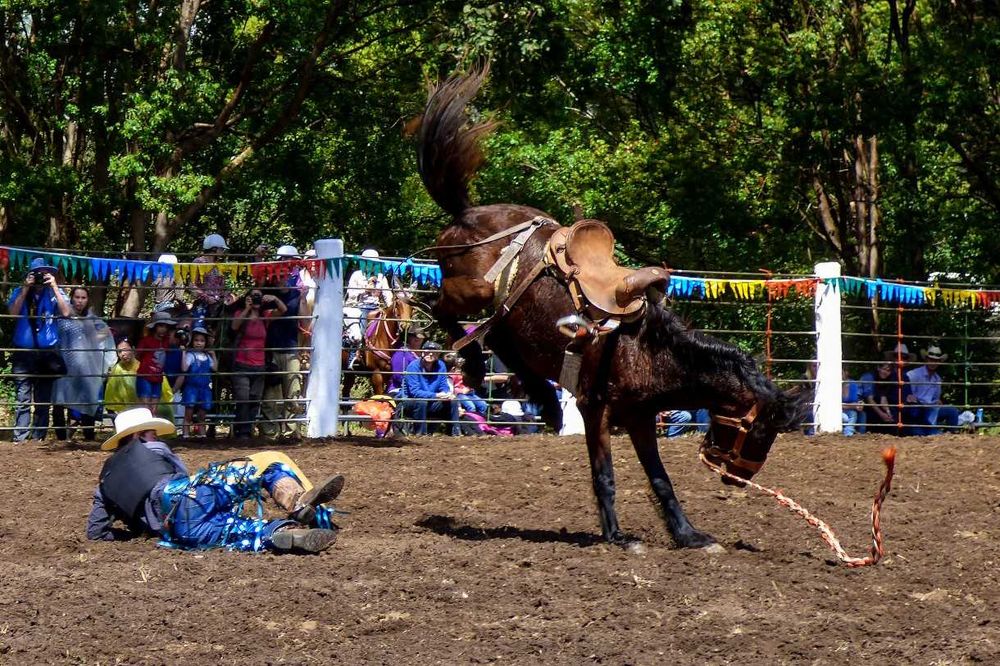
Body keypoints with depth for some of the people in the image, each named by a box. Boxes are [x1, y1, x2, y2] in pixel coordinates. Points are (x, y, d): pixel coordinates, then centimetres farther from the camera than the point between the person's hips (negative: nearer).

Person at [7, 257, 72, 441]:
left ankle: (39, 437, 12)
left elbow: (66, 312, -10)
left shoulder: (54, 293, 4)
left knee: (44, 398, 6)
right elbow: (13, 312, -11)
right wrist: (26, 288, -13)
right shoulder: (19, 292, 4)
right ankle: (19, 438, -8)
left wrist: (54, 287, -13)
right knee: (22, 398, -7)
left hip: (48, 352, 1)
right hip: (23, 352, -1)